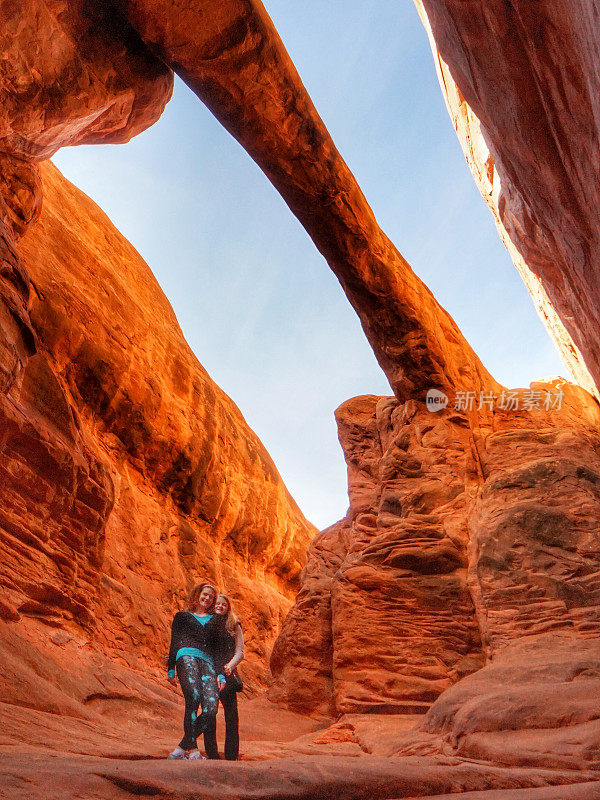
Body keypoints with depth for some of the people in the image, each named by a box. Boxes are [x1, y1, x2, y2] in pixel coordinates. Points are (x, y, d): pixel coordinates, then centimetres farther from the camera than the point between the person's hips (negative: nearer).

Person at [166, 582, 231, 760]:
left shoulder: (217, 619, 27)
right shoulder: (182, 616, 25)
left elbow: (222, 647, 19)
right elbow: (174, 643, 19)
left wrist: (221, 674, 7)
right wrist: (171, 669, 7)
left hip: (208, 661, 2)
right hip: (187, 655, -2)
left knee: (211, 708, -17)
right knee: (193, 698, -27)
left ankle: (182, 747, -3)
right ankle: (193, 749, -20)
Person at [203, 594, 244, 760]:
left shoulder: (234, 627, 11)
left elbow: (240, 652, 5)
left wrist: (230, 665, -13)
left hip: (227, 674, 0)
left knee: (231, 715, -5)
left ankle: (232, 756, 3)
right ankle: (212, 754, 7)